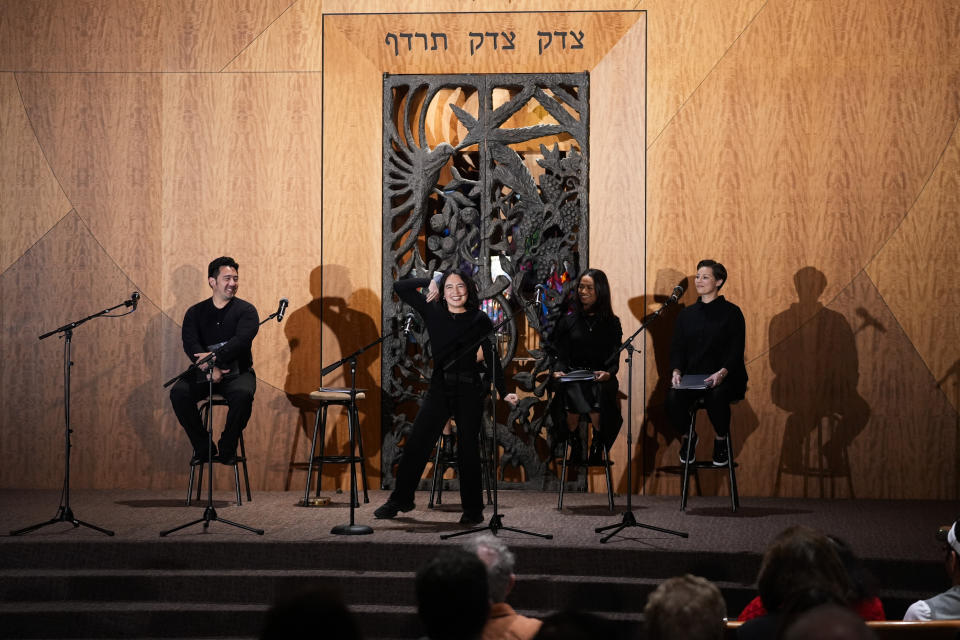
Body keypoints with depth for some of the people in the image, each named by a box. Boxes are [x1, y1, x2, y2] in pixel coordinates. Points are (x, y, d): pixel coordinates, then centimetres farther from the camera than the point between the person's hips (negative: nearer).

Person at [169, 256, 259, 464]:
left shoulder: (246, 310, 4)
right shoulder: (195, 312, 10)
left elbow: (241, 341, -13)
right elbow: (190, 344, -6)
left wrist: (214, 357, -25)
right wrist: (211, 368, -23)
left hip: (237, 371, -2)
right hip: (203, 373, 2)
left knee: (243, 393, -34)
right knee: (178, 393, -25)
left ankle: (227, 448, -12)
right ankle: (203, 447, -9)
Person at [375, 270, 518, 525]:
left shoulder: (479, 320, -2)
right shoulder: (433, 313, 5)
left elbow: (492, 358, -3)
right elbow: (400, 288, 8)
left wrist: (503, 392, -8)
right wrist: (428, 281, 1)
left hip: (469, 391, -2)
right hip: (439, 389, 2)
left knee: (468, 450, 2)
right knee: (416, 444, 0)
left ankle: (472, 509, 12)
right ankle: (400, 500, 13)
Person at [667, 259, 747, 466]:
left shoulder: (731, 312, 3)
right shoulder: (687, 314, 16)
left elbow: (736, 350, -4)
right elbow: (677, 348, 12)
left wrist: (722, 372, -22)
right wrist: (676, 371, -9)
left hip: (725, 377, -3)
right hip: (692, 375, 3)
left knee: (716, 396, -38)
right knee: (673, 398, -28)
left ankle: (721, 441, -9)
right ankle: (687, 438, 2)